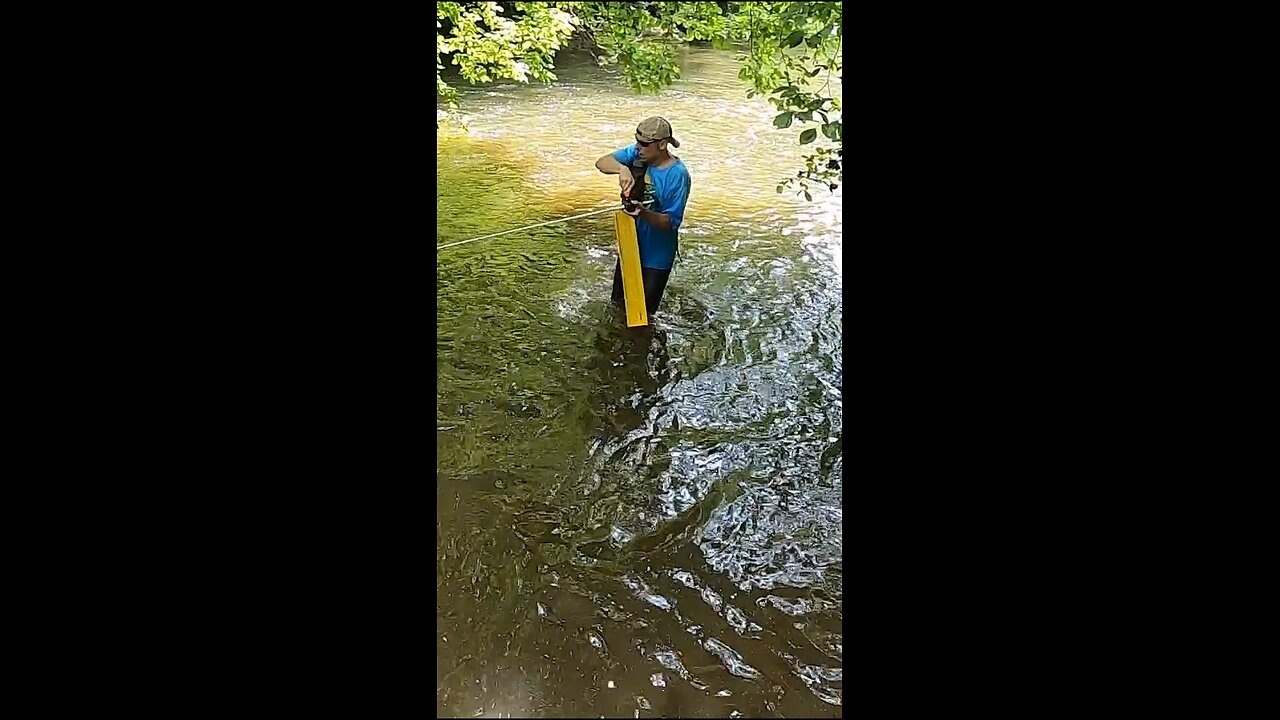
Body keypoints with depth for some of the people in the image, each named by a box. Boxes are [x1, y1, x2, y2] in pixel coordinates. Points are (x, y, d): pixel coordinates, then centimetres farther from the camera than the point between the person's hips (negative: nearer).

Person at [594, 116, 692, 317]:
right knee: (619, 300, 22)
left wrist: (643, 213, -41)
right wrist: (622, 169, -36)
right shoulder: (637, 154, -10)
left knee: (645, 307, 8)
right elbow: (602, 162, -16)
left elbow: (671, 222, -24)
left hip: (657, 252, -5)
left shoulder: (678, 175, -24)